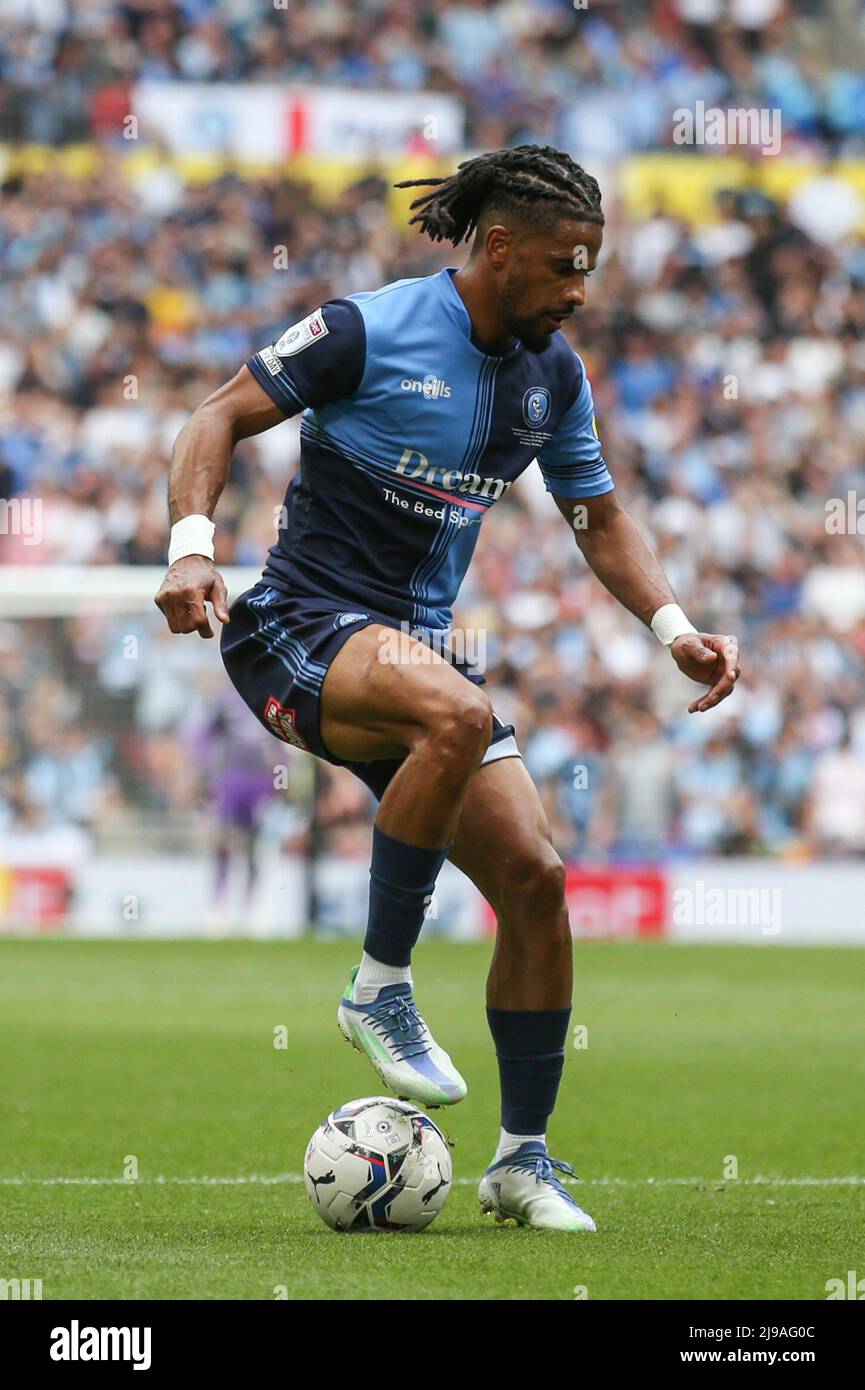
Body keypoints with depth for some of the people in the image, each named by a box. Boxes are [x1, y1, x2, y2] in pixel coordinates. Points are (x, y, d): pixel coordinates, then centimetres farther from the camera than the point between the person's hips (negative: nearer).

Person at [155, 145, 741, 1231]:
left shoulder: (551, 373, 6)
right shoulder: (369, 330, -13)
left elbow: (599, 519, 18)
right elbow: (221, 417, -9)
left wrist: (674, 628, 3)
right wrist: (192, 545, -26)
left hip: (416, 641, 7)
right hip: (299, 625, -7)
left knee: (534, 876, -6)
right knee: (459, 713, -38)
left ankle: (523, 1160, 8)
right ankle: (380, 987, -21)